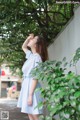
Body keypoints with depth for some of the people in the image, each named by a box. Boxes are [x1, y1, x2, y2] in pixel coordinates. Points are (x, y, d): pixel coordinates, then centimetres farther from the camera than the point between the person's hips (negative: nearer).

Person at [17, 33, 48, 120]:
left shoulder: (37, 57, -14)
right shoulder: (31, 55, 11)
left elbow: (35, 78, -20)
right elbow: (23, 47, 33)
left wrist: (30, 95, -23)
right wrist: (28, 38, 13)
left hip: (32, 88, -9)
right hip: (27, 86, 9)